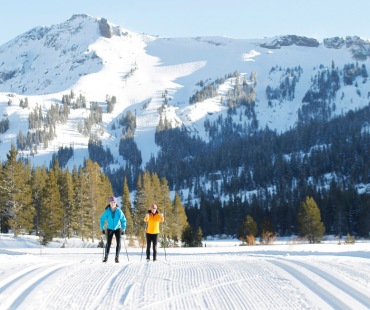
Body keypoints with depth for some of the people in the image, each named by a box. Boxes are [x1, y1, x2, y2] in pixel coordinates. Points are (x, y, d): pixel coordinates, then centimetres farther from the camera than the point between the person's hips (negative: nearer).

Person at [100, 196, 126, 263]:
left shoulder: (119, 211, -11)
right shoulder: (107, 211, -11)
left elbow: (123, 220, -2)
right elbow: (102, 219, 0)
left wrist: (123, 229, -5)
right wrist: (102, 228, -3)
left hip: (118, 229, 0)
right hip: (110, 229, 0)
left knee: (118, 243, -9)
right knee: (108, 243, -2)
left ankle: (117, 257, -2)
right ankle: (106, 257, 12)